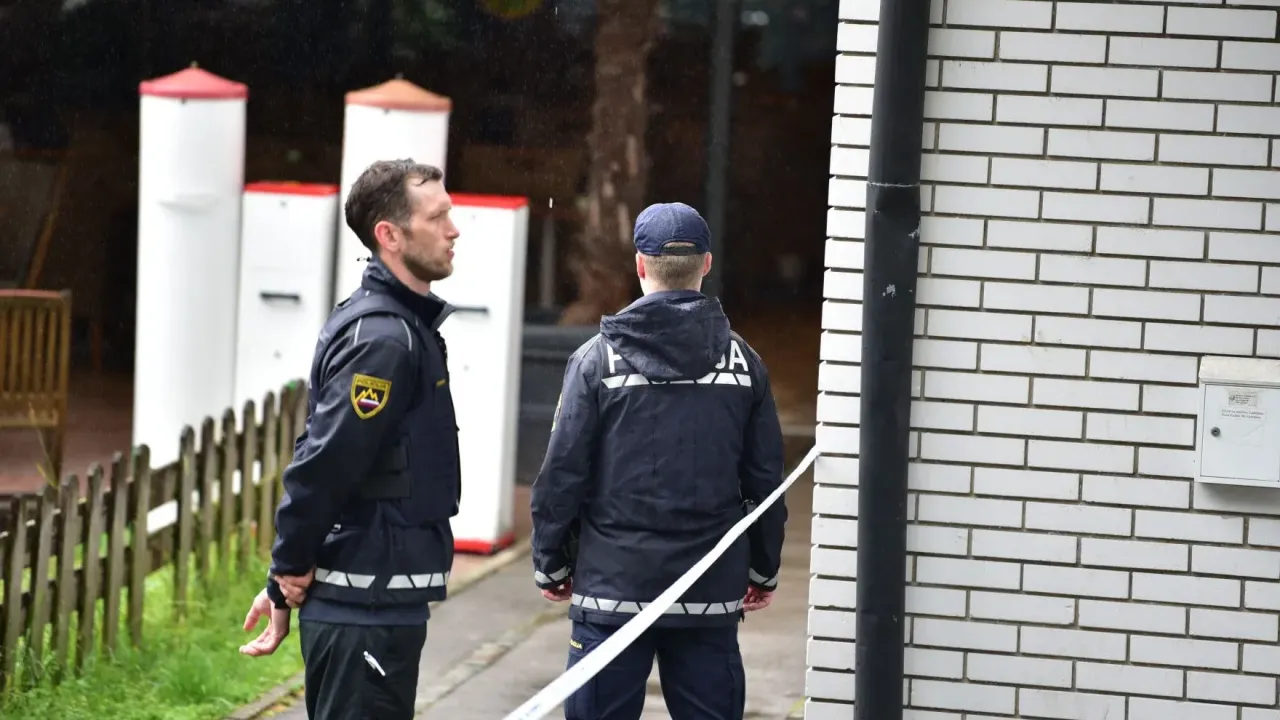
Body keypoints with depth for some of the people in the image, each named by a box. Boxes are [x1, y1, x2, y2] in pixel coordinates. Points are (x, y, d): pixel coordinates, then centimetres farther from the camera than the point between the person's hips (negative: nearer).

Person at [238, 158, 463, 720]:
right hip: (368, 609, -10)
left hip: (374, 603, 10)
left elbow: (319, 459, 16)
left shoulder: (399, 326, 14)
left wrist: (288, 578, 14)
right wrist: (290, 575, -11)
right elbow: (323, 465, -22)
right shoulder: (383, 338, -18)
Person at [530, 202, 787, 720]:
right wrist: (763, 572, 18)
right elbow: (765, 479, 6)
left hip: (613, 585, -2)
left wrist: (550, 564, 8)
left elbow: (562, 473, -5)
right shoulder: (743, 362, 3)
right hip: (711, 596, 2)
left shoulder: (599, 358, -5)